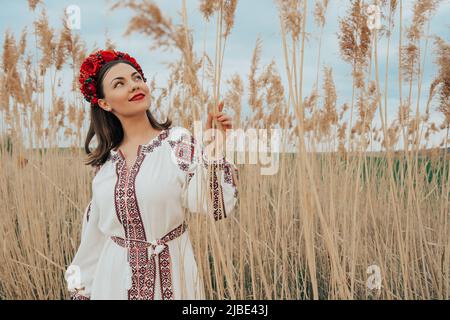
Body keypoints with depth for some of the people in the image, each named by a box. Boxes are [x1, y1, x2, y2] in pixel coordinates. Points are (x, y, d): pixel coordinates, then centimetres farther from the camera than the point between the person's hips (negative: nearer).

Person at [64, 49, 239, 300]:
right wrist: (82, 289, 12)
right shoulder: (107, 159, 2)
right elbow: (96, 230, 9)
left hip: (170, 273, -3)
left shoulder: (179, 141, -8)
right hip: (116, 277, 3)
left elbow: (215, 206, -17)